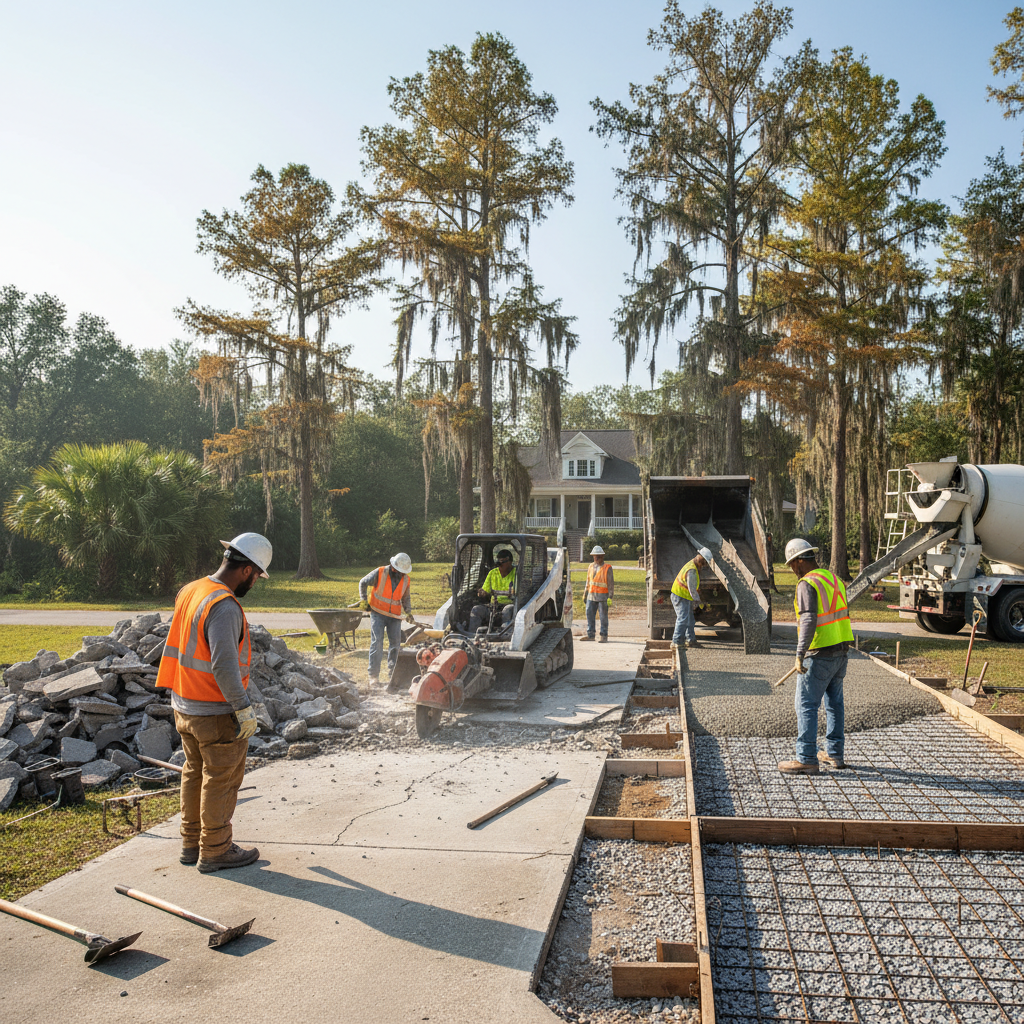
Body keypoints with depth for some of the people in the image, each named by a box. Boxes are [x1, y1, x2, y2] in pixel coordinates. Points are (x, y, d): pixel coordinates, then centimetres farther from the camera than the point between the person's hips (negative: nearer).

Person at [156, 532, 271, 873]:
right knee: (222, 780, 5)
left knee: (195, 774, 20)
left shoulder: (189, 591, 5)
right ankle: (215, 851, 17)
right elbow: (224, 665, -29)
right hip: (216, 713, -9)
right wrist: (245, 709, -22)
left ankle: (191, 844, 31)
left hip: (184, 706, 9)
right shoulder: (224, 606, -24)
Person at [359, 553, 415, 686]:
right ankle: (374, 675, -8)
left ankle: (392, 670, 21)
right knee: (377, 642, -10)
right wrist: (363, 600, -2)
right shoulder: (380, 573, -11)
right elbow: (363, 583, 3)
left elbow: (406, 598, 17)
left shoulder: (406, 579, 2)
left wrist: (408, 611, 3)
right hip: (378, 613, -4)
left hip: (395, 615, 4)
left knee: (395, 642, 3)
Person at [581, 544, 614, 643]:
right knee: (590, 614, 5)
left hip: (603, 596, -5)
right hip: (591, 596, 5)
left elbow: (611, 584, -7)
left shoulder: (607, 568, -6)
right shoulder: (591, 567, 11)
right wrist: (585, 594, 16)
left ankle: (604, 636, 5)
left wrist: (610, 598, -13)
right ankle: (590, 635, 12)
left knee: (603, 616, -1)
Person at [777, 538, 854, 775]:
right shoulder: (833, 579, 12)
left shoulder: (808, 584, -15)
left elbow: (808, 621, -25)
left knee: (806, 706, -3)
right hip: (841, 651, 9)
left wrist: (800, 654, -26)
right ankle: (834, 754, 24)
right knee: (834, 702, 17)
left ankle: (806, 760, -2)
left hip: (819, 655, -9)